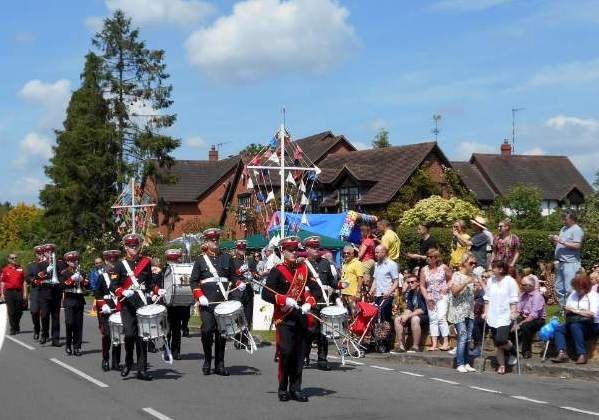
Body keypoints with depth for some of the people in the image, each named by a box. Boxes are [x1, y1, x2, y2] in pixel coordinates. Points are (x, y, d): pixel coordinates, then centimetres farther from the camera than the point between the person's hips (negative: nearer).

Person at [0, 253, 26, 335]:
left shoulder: (20, 269, 9)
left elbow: (24, 282, 8)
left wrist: (25, 293, 2)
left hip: (19, 292, 2)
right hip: (9, 292, -1)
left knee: (19, 311, 4)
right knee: (11, 312, -3)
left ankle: (17, 327, 24)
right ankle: (12, 329, 4)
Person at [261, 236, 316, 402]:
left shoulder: (304, 269, 11)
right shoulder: (277, 271, -3)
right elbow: (266, 294, -8)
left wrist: (309, 304, -2)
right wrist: (285, 300, -17)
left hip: (301, 318, 5)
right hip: (284, 318, -5)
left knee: (299, 354, 5)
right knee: (286, 352, -10)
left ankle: (296, 388, 14)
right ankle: (283, 389, 2)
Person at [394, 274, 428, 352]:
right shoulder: (409, 294, 11)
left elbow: (422, 310, -21)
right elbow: (409, 309, 8)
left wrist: (408, 316, -23)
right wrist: (404, 316, -15)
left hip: (425, 317, -8)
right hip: (413, 315, 8)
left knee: (414, 318, -37)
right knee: (397, 319, -9)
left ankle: (415, 347, -31)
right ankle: (401, 346, -13)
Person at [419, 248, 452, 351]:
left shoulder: (443, 268, -2)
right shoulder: (424, 270, 4)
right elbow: (422, 286, 5)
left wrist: (446, 288, -9)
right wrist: (427, 297, -6)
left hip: (442, 297, -3)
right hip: (430, 299, 3)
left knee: (441, 318, -15)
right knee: (432, 320, 1)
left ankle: (446, 343, -12)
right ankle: (434, 344, 0)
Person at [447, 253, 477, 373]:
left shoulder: (472, 277, 13)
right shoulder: (457, 275, -6)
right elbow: (454, 291, -18)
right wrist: (466, 282, -25)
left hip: (469, 312, 7)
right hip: (459, 311, -6)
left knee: (468, 338, 5)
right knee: (463, 337, -11)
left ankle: (466, 363, 11)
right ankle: (460, 364, -7)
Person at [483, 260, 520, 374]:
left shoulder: (510, 281, -5)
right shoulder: (490, 281, 11)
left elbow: (514, 300, -6)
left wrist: (513, 312, -13)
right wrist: (485, 312, 11)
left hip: (505, 317, -5)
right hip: (492, 317, 5)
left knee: (501, 341, -18)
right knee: (497, 344, 6)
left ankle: (513, 352, 11)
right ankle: (501, 365, 14)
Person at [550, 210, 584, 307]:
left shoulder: (577, 230, -9)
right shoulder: (564, 228, 18)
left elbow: (577, 245, -19)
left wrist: (562, 241, -20)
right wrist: (554, 240, 4)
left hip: (570, 263, -9)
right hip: (560, 263, 9)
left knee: (569, 289, -12)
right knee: (559, 288, 13)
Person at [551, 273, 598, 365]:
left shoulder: (593, 296, -2)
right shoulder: (573, 294, 16)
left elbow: (592, 314, -15)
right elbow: (567, 309, 21)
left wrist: (576, 311, -13)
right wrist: (567, 310, -2)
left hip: (589, 325, -6)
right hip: (573, 322, 6)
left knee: (575, 326, -37)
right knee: (558, 329, -19)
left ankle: (582, 354, -35)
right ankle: (562, 353, -37)